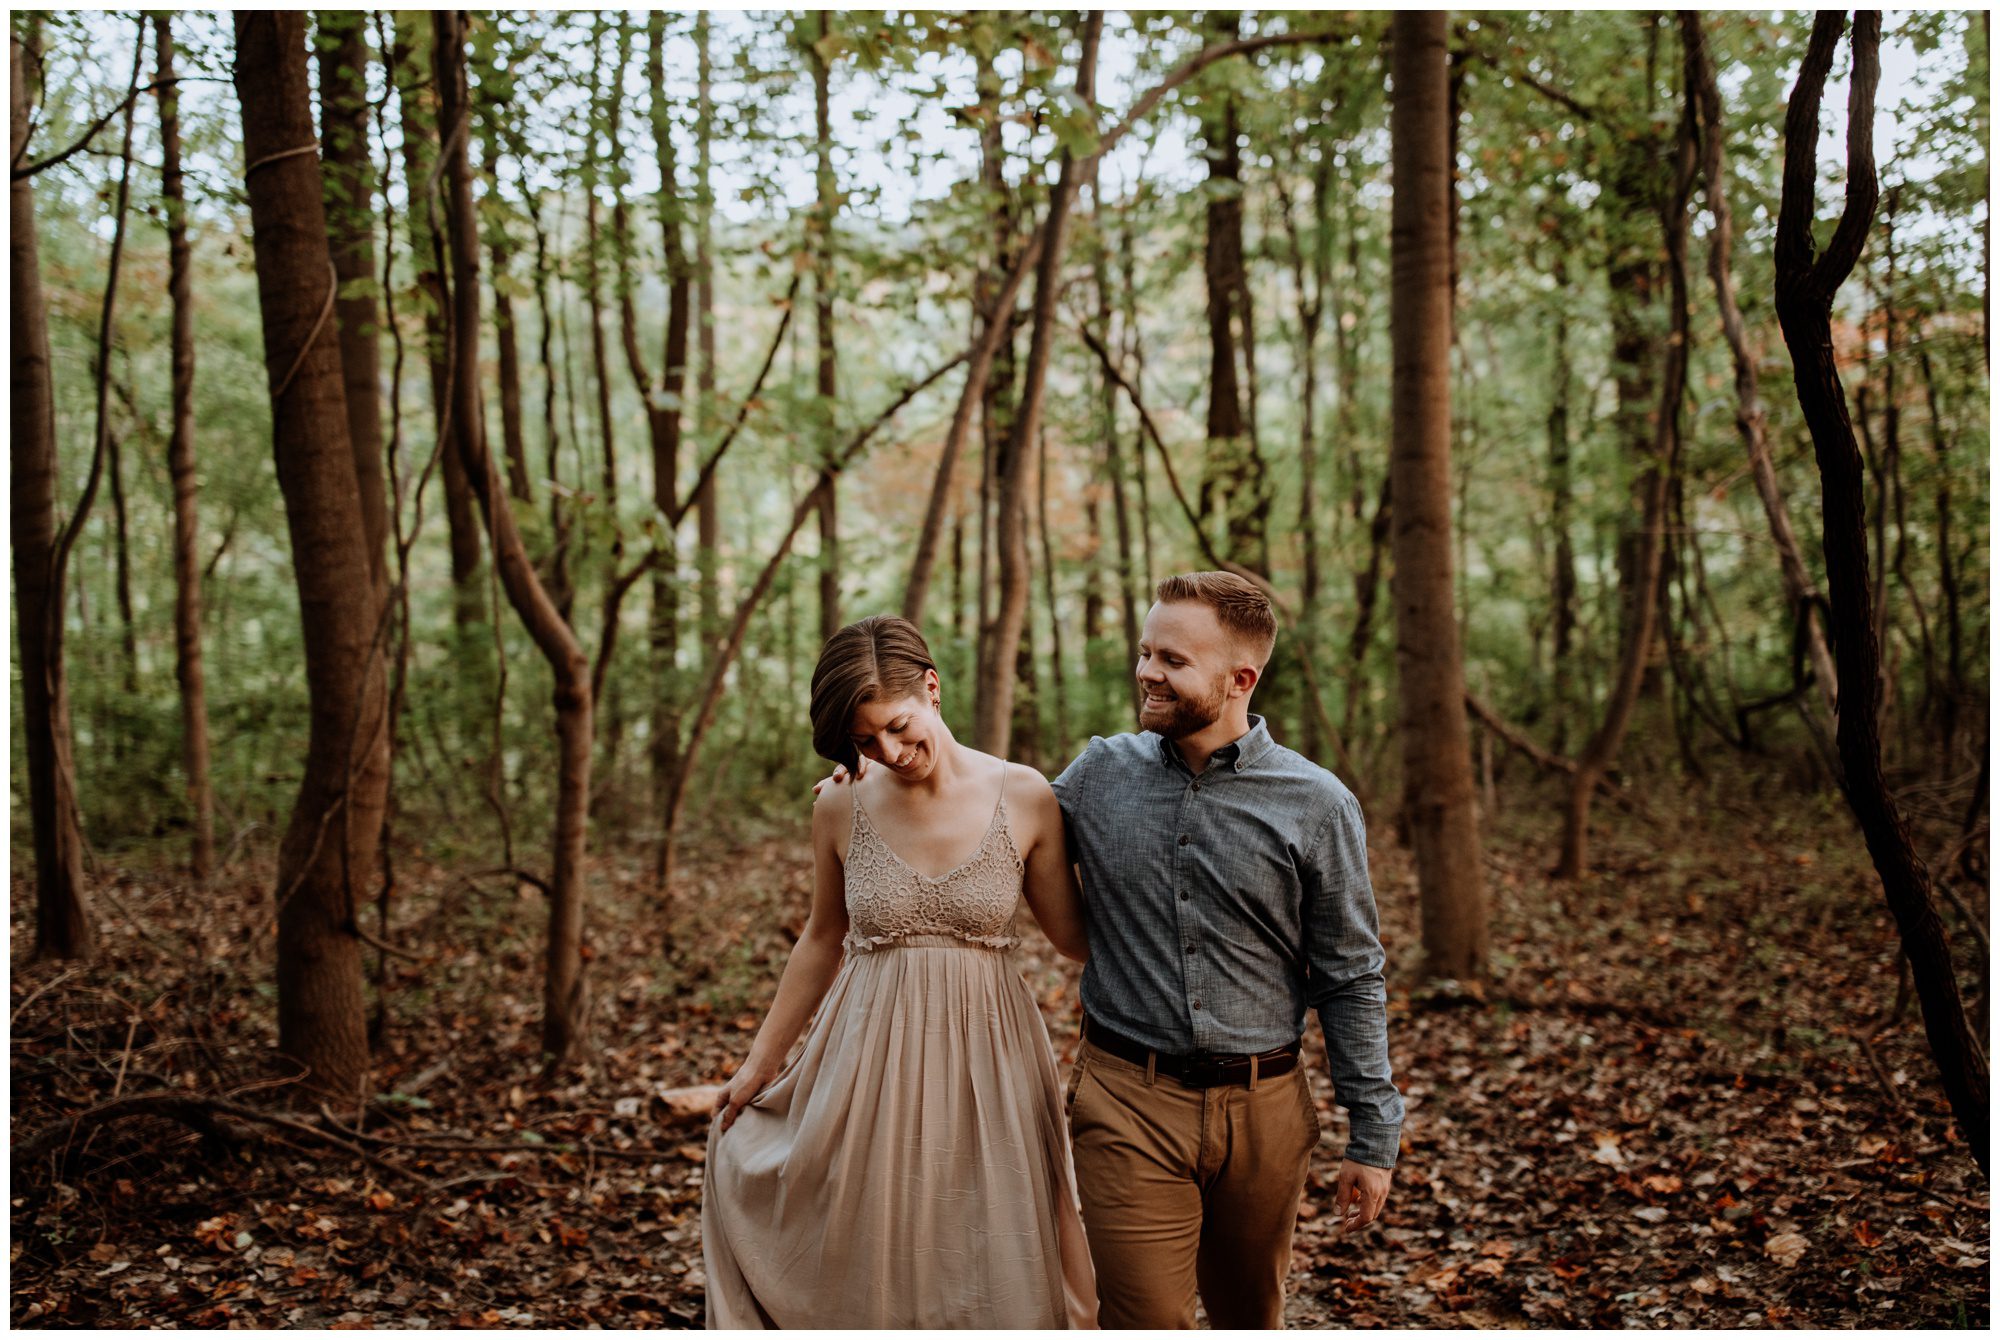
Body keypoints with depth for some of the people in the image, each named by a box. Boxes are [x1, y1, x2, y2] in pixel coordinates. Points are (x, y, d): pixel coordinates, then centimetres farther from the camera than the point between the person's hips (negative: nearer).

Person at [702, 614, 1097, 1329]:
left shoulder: (1025, 799, -7)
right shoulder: (842, 808, -3)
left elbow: (1077, 936, 2)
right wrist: (760, 1061, 17)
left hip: (987, 1059, -1)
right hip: (870, 1061, 1)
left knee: (995, 1272, 8)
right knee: (871, 1274, 10)